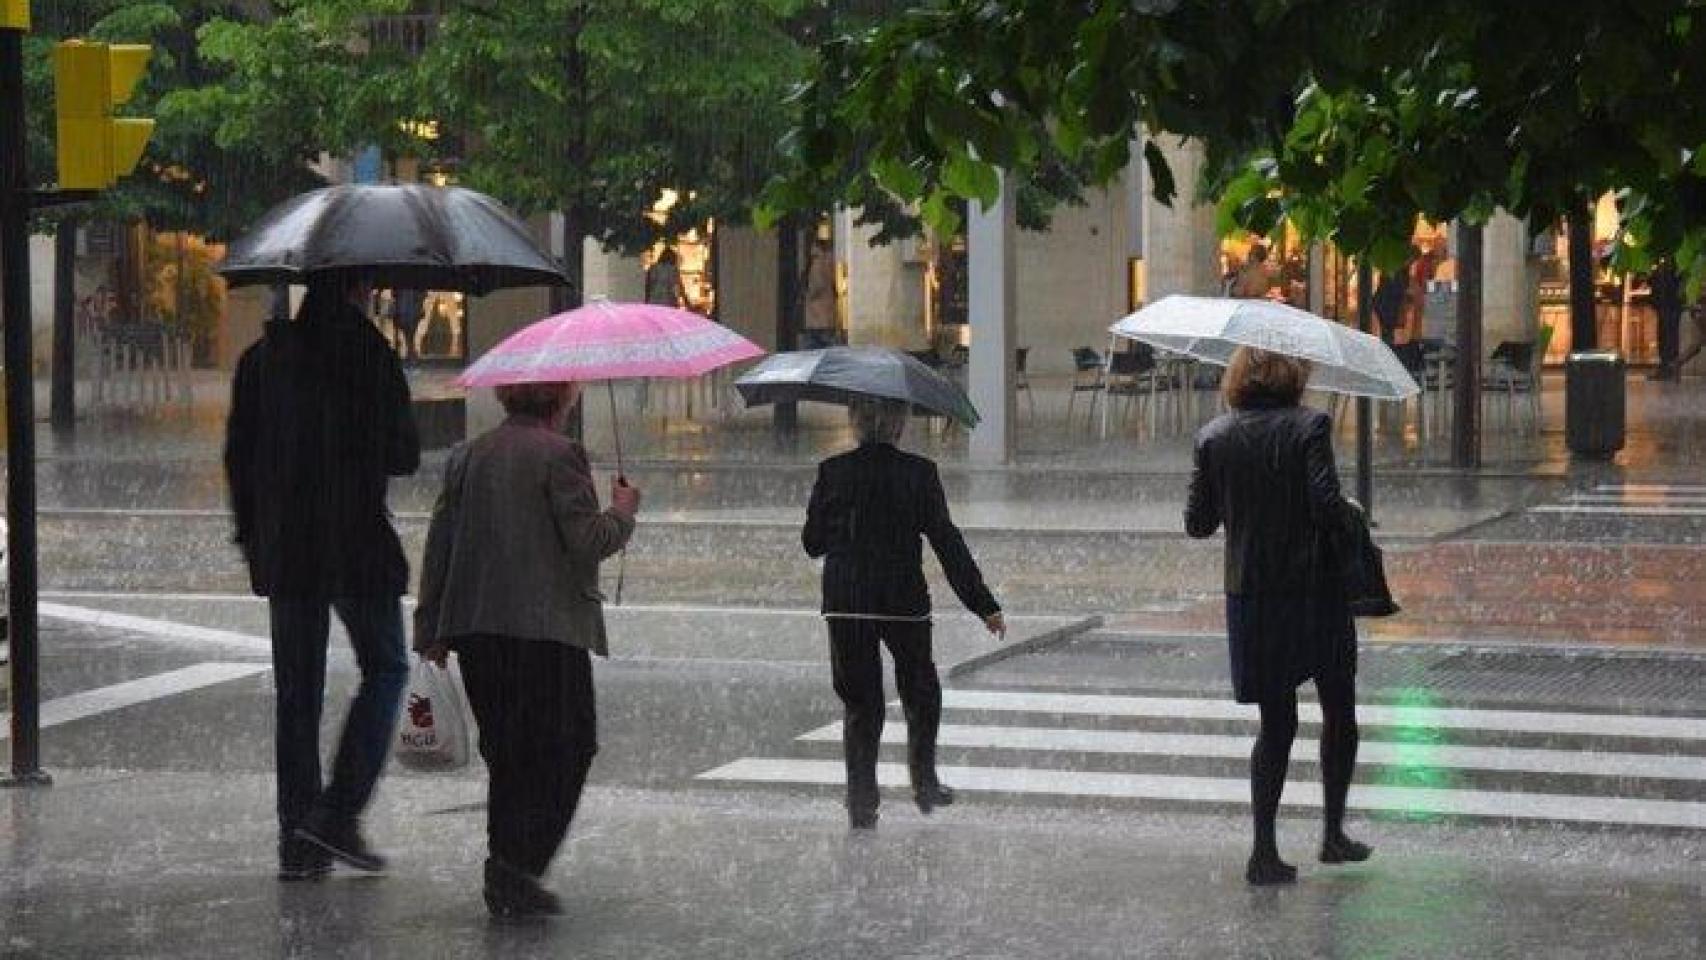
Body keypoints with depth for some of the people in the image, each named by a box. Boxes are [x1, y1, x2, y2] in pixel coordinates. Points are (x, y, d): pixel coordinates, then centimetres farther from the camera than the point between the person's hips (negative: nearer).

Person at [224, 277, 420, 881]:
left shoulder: (261, 358, 6)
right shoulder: (369, 354, -9)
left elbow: (238, 456, 9)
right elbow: (403, 456, -7)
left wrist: (251, 537, 16)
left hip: (282, 548, 5)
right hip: (356, 541, -5)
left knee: (296, 690, 9)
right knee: (385, 670, 9)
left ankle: (298, 842, 9)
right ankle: (339, 811, -4)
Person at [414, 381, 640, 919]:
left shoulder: (468, 455, 12)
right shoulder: (558, 454, -8)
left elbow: (440, 543, 12)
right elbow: (588, 541, -12)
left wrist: (432, 628, 16)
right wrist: (622, 512, 8)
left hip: (475, 630, 7)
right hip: (547, 628, -7)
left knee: (507, 753, 16)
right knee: (561, 751, 1)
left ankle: (506, 880, 18)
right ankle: (516, 869, -11)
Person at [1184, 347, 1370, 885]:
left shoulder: (1214, 438, 0)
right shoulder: (1308, 427, -11)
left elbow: (1197, 524, 3)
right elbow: (1327, 507, -20)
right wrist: (1352, 516, 1)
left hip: (1250, 597, 3)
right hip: (1314, 593, -3)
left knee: (1275, 723, 11)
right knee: (1339, 712, 16)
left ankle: (1264, 851, 5)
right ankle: (1334, 834, 18)